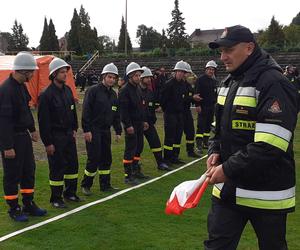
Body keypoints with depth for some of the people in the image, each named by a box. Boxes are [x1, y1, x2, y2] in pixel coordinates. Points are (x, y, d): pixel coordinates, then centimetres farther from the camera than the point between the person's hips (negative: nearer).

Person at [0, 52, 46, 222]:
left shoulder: (22, 86, 8)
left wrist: (32, 129, 20)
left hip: (24, 136, 9)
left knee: (29, 171, 16)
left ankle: (29, 205, 30)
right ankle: (14, 209, 18)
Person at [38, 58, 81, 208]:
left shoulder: (67, 90, 7)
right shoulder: (46, 94, -16)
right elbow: (43, 121, -17)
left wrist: (74, 129, 14)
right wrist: (48, 143, -17)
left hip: (69, 134, 8)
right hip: (55, 136, -7)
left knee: (73, 164, 14)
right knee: (57, 168, 0)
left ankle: (70, 193, 31)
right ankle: (56, 199, 15)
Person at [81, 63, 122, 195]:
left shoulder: (113, 94, 13)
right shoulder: (93, 90, -10)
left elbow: (116, 115, 18)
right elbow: (86, 111, -14)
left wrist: (118, 131, 13)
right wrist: (86, 130, -19)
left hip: (106, 130, 7)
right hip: (93, 131, -7)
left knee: (106, 158, 10)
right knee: (94, 158, -6)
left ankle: (105, 185, 21)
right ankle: (86, 185, 10)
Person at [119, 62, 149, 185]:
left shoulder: (138, 88, 14)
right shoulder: (125, 90, -14)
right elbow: (123, 109, -19)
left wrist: (144, 121, 18)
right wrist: (128, 125, -22)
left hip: (139, 123, 9)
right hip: (131, 124, -9)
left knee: (139, 147, 15)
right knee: (130, 149, -5)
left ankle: (136, 171, 28)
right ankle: (128, 176, 1)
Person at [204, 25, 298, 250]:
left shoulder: (273, 84, -18)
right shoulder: (229, 82, 10)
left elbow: (270, 145, -26)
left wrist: (228, 169, -22)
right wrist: (216, 151, 2)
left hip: (266, 195, -7)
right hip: (228, 188, 7)